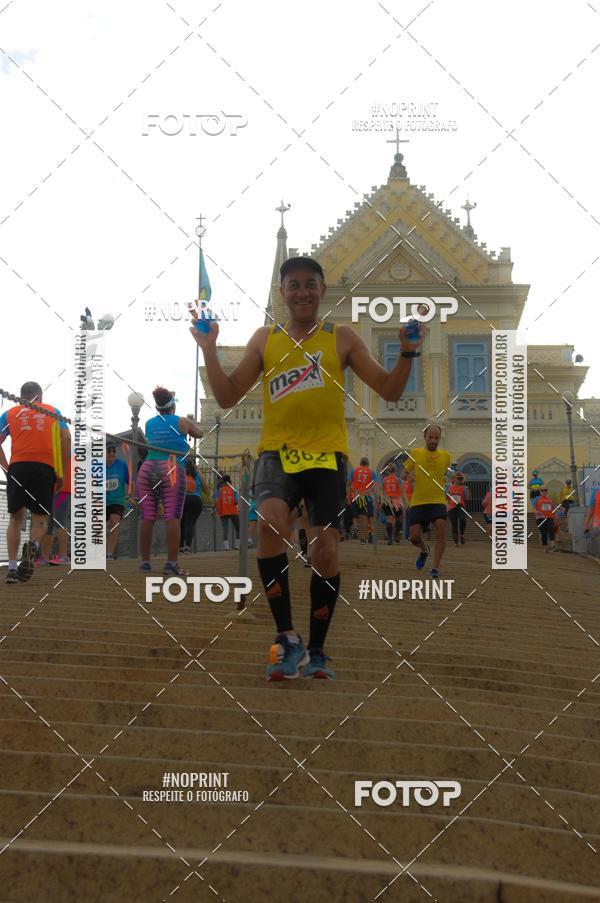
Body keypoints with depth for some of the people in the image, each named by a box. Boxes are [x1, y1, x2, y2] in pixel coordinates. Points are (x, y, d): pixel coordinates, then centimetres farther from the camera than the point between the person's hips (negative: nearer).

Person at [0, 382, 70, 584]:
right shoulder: (52, 411, 20)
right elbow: (66, 438, 8)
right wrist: (62, 473, 10)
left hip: (17, 466, 1)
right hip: (45, 468, 0)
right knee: (40, 518, 8)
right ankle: (33, 545, -26)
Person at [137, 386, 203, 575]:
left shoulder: (149, 423, 16)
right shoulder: (182, 422, 8)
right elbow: (199, 434, 25)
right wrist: (190, 422, 44)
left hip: (147, 469, 4)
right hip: (172, 470, -4)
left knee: (147, 518, 5)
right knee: (172, 517, -8)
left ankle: (145, 561, 8)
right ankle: (171, 563, -15)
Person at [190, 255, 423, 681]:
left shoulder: (342, 338, 8)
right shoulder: (265, 339, 12)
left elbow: (389, 391, 6)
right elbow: (227, 397, 12)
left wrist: (408, 353, -11)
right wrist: (209, 349, 0)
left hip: (327, 454, 0)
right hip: (277, 452, 0)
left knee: (326, 552, -2)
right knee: (270, 521, -29)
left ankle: (316, 650, 18)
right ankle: (287, 636, -20)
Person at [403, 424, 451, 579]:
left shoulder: (445, 456, 8)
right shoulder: (416, 453, 5)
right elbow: (404, 472, 14)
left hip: (437, 501, 0)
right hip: (417, 502, 0)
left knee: (440, 528, -23)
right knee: (414, 536, -5)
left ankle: (436, 568, -18)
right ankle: (425, 550, 32)